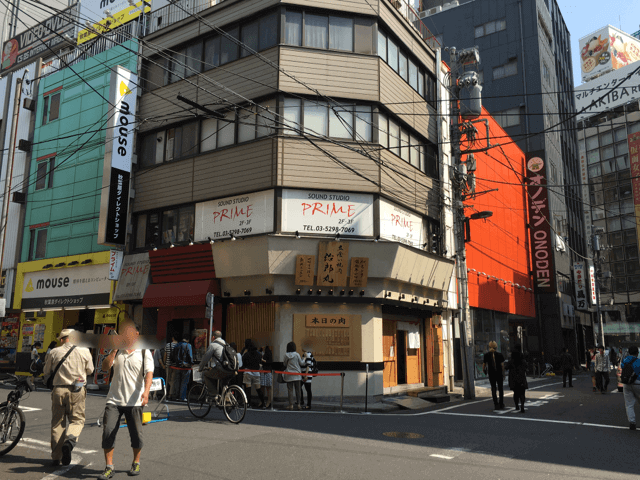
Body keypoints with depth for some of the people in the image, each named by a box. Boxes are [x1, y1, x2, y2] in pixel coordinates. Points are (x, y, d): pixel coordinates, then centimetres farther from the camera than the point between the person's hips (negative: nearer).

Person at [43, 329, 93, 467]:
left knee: (57, 422, 11)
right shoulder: (84, 351, -1)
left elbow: (46, 371, 13)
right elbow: (90, 370, 10)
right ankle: (70, 441, -20)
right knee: (77, 419, 9)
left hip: (58, 390, 1)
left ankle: (56, 457, 13)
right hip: (77, 391, -1)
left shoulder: (54, 352, 1)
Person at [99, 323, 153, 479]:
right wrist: (114, 350, -9)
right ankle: (109, 467, 9)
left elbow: (149, 373, -13)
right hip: (114, 400, 3)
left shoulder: (144, 352, -1)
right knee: (108, 433, -5)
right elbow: (105, 367, 0)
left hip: (134, 401, -3)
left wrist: (146, 391, -28)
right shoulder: (117, 351, 11)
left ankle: (136, 463, 25)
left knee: (136, 435, 3)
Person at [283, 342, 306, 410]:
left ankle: (291, 405, 2)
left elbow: (284, 364, 6)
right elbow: (301, 363, 2)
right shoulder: (297, 354, -6)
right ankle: (298, 404, 11)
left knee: (290, 390, 4)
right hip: (297, 375, 0)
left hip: (289, 375, 0)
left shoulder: (286, 355, -5)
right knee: (298, 390, 8)